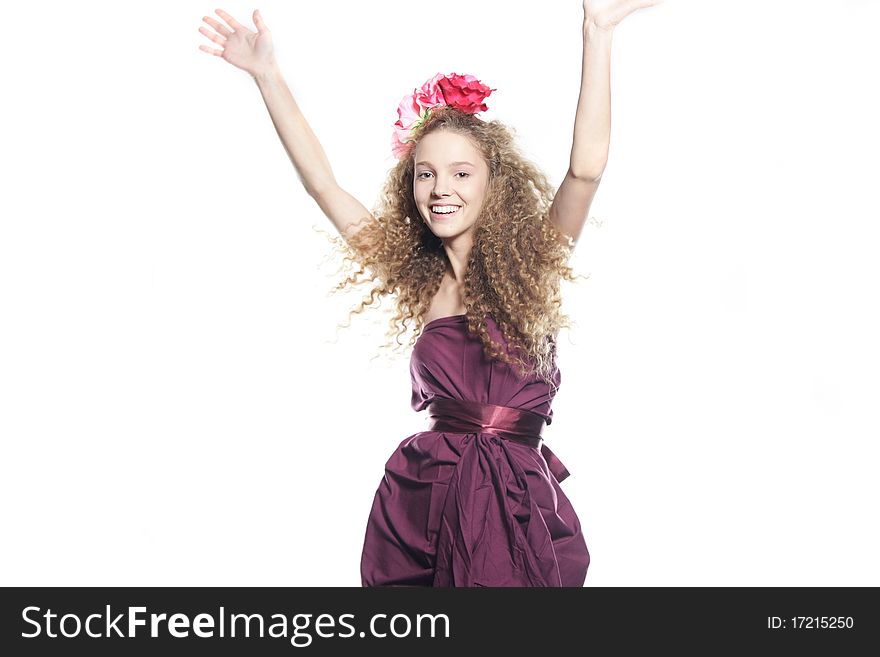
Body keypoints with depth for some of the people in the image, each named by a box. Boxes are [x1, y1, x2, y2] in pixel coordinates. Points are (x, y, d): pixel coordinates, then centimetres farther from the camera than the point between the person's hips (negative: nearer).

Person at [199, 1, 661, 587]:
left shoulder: (531, 266, 0)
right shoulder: (414, 276, 7)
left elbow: (586, 168, -13)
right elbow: (321, 182, 7)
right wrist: (267, 74, 5)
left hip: (521, 508, -2)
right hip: (425, 504, 2)